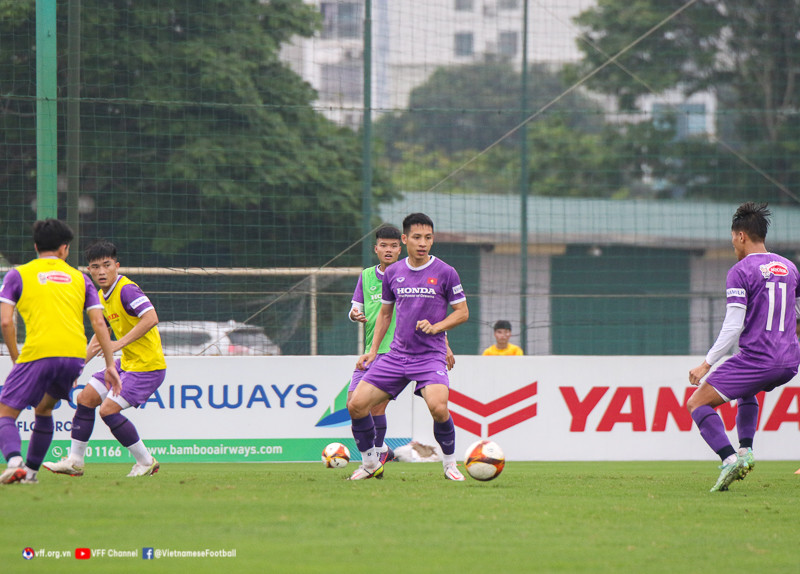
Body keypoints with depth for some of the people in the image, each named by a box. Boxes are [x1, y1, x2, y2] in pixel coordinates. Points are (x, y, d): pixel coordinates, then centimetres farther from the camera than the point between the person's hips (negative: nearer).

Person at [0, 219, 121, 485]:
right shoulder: (79, 278, 19)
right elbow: (99, 323, 11)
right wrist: (110, 365, 12)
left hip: (37, 352, -4)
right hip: (75, 354, 4)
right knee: (44, 408, 28)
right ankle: (31, 469, 23)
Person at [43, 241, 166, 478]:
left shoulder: (127, 290, -20)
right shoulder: (103, 296, 10)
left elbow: (151, 318, -33)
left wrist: (120, 343, -33)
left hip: (147, 366, -10)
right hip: (126, 363, 10)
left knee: (108, 409, -16)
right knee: (85, 398, 9)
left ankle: (146, 462, -2)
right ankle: (74, 462, 18)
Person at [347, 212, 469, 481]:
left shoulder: (445, 272, -3)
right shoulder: (392, 273, 8)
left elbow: (462, 312, 3)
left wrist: (435, 327, -13)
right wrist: (373, 351, 14)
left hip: (430, 355, -4)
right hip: (396, 355, 4)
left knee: (438, 407, -28)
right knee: (356, 404, -7)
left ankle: (450, 464, -4)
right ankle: (370, 464, 13)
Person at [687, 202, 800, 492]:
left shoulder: (740, 272, -9)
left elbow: (733, 326, -14)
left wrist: (707, 364, -10)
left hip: (756, 357, -7)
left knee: (697, 404, 0)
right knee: (746, 391, 37)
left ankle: (729, 459, -19)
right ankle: (746, 451, 19)